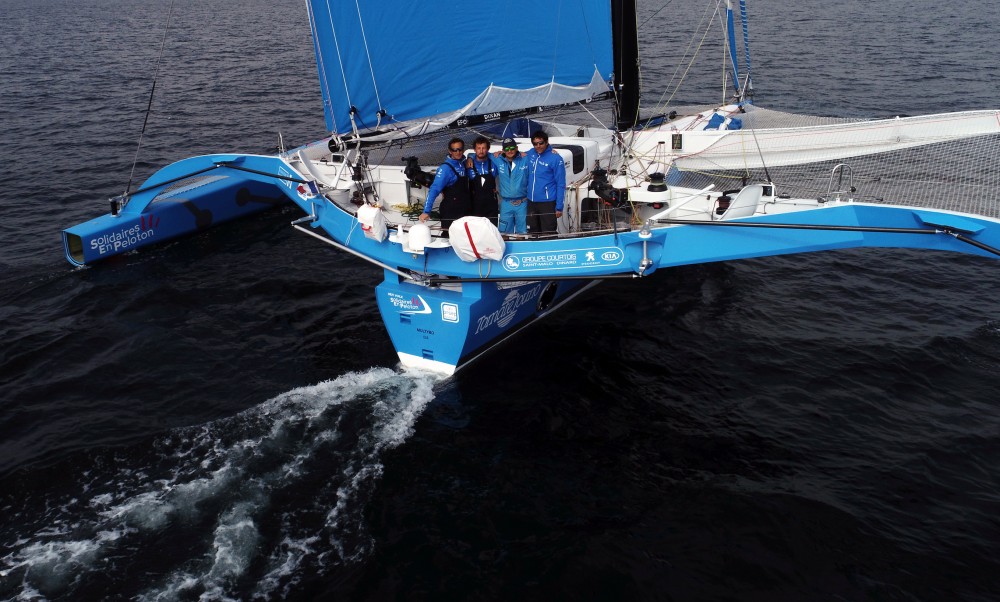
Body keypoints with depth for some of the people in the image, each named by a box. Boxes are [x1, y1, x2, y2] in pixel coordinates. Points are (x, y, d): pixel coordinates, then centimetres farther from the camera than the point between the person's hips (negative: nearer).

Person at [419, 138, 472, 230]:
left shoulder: (463, 164, 3)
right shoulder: (445, 168, -16)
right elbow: (434, 189, -24)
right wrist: (426, 211, -33)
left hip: (466, 211, 7)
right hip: (450, 213, -7)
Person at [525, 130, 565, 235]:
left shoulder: (555, 158, -11)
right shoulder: (530, 153, 4)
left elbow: (561, 185, -10)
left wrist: (559, 207, -12)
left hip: (548, 202, -6)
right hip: (531, 202, 6)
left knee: (548, 234, -5)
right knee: (533, 232, 14)